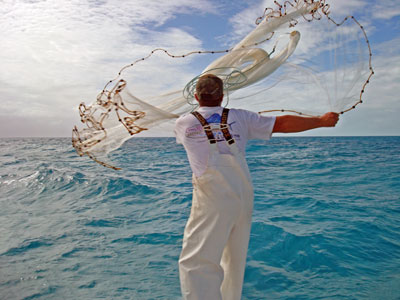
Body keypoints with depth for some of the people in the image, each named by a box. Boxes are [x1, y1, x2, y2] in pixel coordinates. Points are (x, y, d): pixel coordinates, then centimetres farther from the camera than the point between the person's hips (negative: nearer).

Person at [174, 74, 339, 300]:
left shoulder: (184, 123, 4)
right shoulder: (239, 117, 8)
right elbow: (283, 124, 8)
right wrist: (322, 120, 19)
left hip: (212, 199, -4)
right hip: (244, 196, 5)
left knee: (196, 262, -3)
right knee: (235, 259, 20)